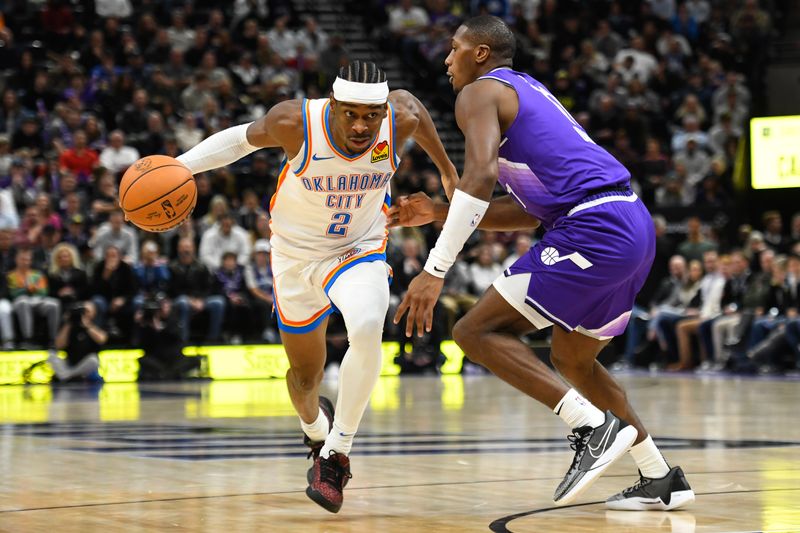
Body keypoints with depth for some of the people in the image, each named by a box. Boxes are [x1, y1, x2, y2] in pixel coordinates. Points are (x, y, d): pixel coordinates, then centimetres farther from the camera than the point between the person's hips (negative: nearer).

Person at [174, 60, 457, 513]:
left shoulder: (402, 118, -23)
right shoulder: (296, 122, -28)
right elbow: (245, 138, -8)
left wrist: (446, 167, 14)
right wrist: (178, 167, -17)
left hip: (360, 250, 0)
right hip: (297, 256, 0)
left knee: (367, 327, -34)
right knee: (305, 377, 14)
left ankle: (337, 451, -16)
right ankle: (316, 430, 53)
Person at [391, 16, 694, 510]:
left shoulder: (480, 92, 2)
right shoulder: (530, 93, 29)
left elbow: (480, 177, -18)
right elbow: (528, 211, 30)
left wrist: (435, 269, -20)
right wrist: (439, 213, 27)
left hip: (595, 226, -9)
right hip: (635, 224, 9)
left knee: (477, 331, -6)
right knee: (572, 359, 25)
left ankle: (594, 424, -16)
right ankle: (662, 480, 23)